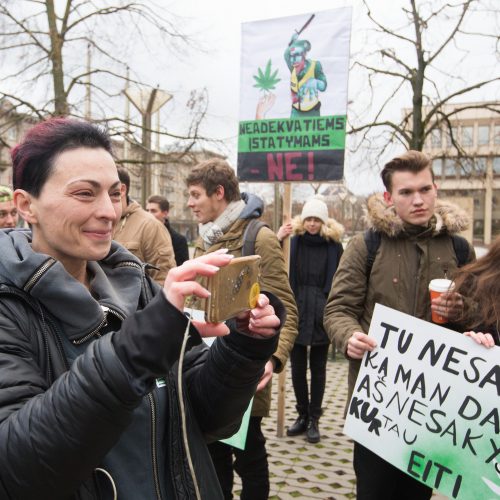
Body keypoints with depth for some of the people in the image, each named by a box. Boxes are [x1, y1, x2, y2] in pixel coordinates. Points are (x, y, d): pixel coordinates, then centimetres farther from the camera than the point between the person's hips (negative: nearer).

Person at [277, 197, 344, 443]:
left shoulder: (333, 245, -1)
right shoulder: (294, 242, 3)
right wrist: (277, 241, -14)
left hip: (321, 314, -2)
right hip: (296, 312, 2)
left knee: (318, 368, 9)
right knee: (297, 367, 10)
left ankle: (314, 419, 19)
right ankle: (302, 415, 25)